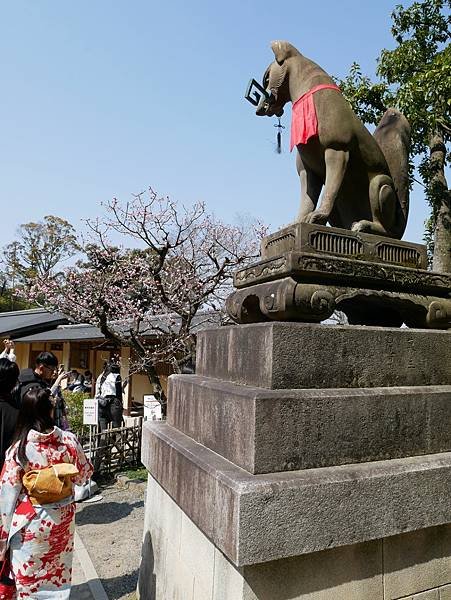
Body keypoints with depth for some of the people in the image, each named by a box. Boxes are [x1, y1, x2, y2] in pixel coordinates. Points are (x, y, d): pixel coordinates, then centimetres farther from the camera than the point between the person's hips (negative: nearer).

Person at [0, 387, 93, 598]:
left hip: (31, 522, -2)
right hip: (63, 518, 2)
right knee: (59, 571, 24)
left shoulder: (19, 448, -18)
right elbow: (84, 474, -2)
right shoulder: (68, 440, -15)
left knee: (28, 576, 20)